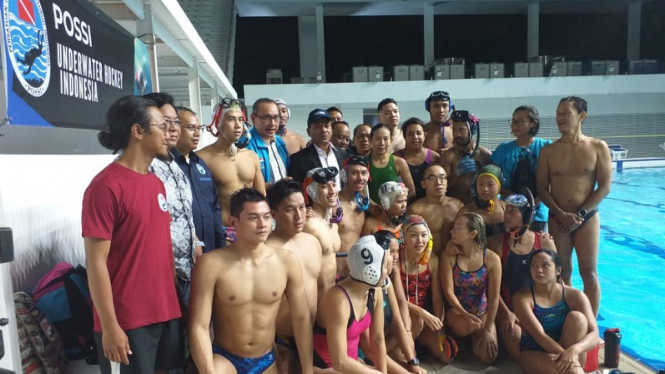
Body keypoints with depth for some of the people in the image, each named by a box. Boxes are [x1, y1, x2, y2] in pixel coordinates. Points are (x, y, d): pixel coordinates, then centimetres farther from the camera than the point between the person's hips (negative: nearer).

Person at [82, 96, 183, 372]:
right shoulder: (105, 186, -14)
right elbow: (96, 263, -15)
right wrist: (110, 327, -14)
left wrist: (173, 300, 12)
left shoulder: (156, 183, 9)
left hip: (166, 312, 7)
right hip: (126, 320, -7)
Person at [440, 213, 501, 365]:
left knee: (488, 356, -15)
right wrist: (466, 315, -30)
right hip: (456, 311, -1)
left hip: (481, 312, 2)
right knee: (465, 327, -36)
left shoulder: (492, 259, -14)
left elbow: (494, 297, -12)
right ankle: (455, 335, 4)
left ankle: (475, 336, 21)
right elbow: (448, 292, -15)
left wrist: (487, 330, -14)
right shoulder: (449, 257, -14)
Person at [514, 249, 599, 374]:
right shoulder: (522, 297, -15)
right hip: (533, 355, -4)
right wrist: (568, 357, -37)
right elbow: (539, 335, -24)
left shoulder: (575, 296, -9)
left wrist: (574, 350, -42)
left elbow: (594, 335, -20)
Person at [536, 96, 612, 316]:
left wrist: (580, 214, -11)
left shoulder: (598, 148, 0)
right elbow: (542, 189, -1)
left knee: (589, 273, 2)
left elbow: (604, 187, -4)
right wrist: (562, 215, -11)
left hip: (588, 218, -1)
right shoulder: (548, 151, 2)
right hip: (557, 219, 1)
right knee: (562, 272, 8)